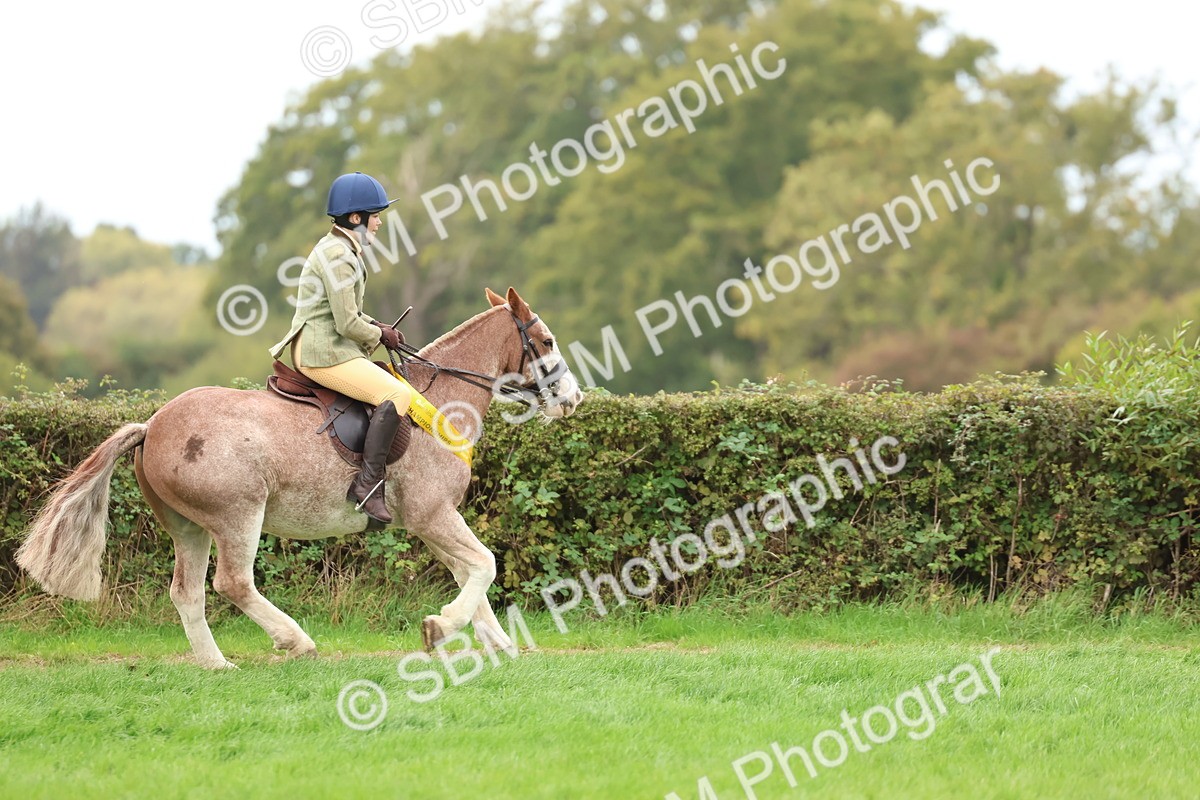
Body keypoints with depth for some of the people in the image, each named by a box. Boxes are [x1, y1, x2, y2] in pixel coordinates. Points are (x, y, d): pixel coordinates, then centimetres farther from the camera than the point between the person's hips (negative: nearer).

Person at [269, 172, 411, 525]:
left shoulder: (341, 249, 17)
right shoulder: (338, 257, -17)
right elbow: (348, 324, -20)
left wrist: (377, 327, 10)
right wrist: (378, 336, -2)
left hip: (313, 348, 11)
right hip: (325, 353, -11)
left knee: (390, 385, 25)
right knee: (396, 394, -23)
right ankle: (368, 484, -29)